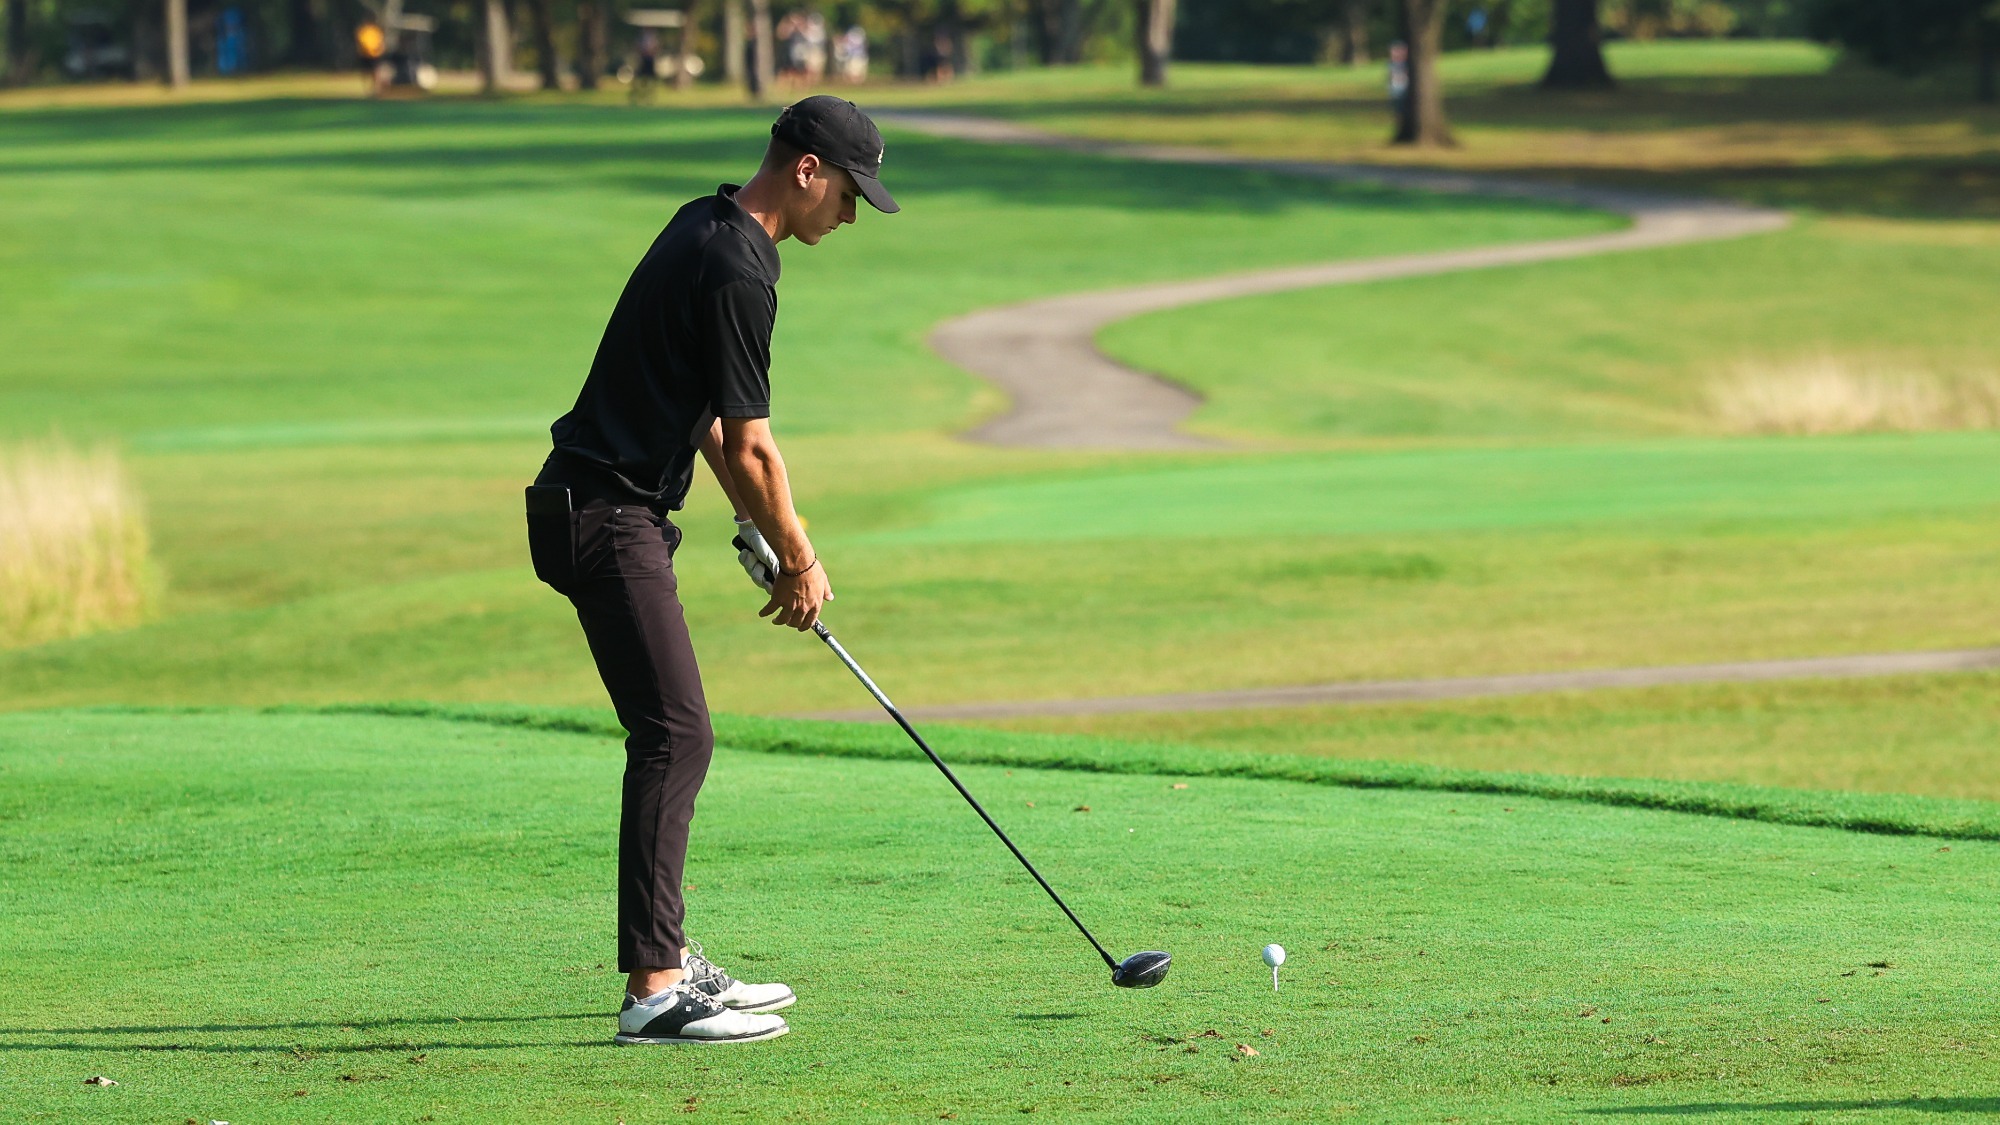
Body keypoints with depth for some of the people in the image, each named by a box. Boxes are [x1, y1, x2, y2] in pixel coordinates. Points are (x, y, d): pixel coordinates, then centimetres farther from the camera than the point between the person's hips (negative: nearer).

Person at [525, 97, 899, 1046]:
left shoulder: (708, 228, 14)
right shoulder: (736, 272, -18)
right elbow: (750, 445, -13)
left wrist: (762, 530, 17)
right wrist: (796, 559, 1)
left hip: (617, 511, 11)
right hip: (607, 516, -11)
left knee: (672, 736, 14)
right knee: (675, 735, -14)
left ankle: (668, 959, 20)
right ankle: (652, 989, -18)